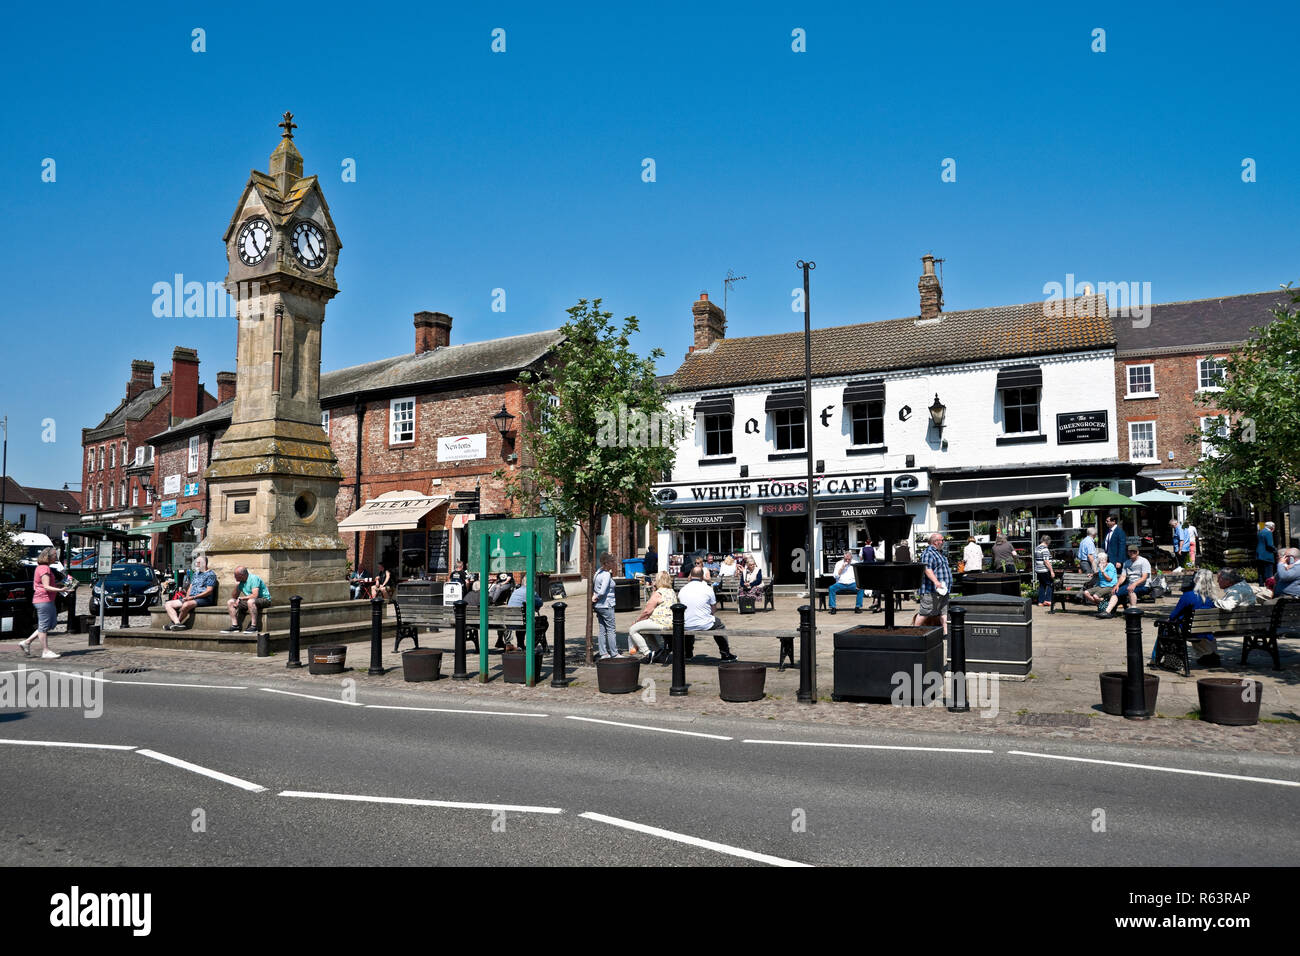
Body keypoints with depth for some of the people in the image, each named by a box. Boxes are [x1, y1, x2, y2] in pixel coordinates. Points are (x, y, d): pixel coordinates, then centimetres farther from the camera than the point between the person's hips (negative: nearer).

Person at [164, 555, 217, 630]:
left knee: (186, 605, -37)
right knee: (168, 604, -4)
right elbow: (191, 587, 23)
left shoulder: (210, 574, -1)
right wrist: (187, 597, 1)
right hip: (191, 598, 9)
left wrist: (193, 597, -16)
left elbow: (209, 591, -10)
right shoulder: (196, 574, 25)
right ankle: (177, 623, -27)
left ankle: (173, 623, -17)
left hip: (204, 599, -9)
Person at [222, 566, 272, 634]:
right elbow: (234, 597, 8)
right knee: (230, 602, 0)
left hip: (264, 600, -9)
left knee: (251, 601, -40)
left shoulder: (253, 578, -19)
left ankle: (254, 627, -34)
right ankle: (234, 626, -7)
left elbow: (255, 595, -29)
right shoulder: (240, 581, 5)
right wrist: (236, 586, -9)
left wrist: (241, 598, -17)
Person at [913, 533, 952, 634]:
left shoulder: (940, 553, 20)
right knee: (924, 612, -4)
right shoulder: (928, 553, -13)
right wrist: (936, 582, -34)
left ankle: (945, 632, 8)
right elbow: (927, 569, -25)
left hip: (943, 590, 10)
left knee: (943, 612, 7)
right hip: (932, 591, -10)